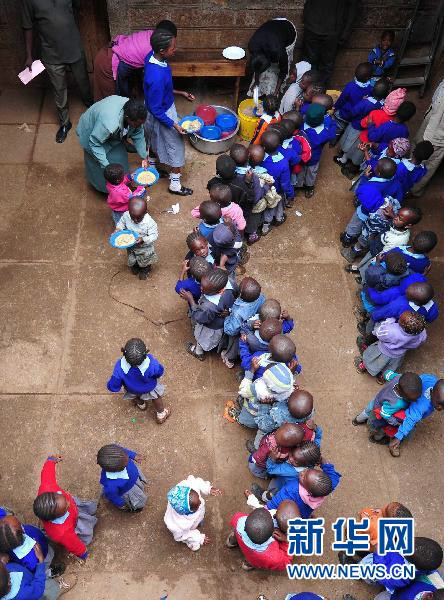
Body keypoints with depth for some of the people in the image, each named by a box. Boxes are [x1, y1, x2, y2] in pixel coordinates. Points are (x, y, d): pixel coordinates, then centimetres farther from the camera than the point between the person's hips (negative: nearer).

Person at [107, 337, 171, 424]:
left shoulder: (120, 368, -42)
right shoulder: (152, 364, -43)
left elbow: (113, 387, -28)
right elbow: (159, 373, -19)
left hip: (131, 390, 0)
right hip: (149, 388, 0)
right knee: (156, 396, 33)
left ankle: (140, 404, 66)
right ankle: (161, 414, 58)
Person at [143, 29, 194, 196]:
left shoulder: (152, 56, -14)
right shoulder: (157, 77, -40)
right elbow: (156, 110, -28)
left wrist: (179, 92, 6)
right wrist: (174, 125, -22)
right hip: (162, 115, -8)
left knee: (154, 141, 30)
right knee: (176, 146, 12)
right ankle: (175, 184, 30)